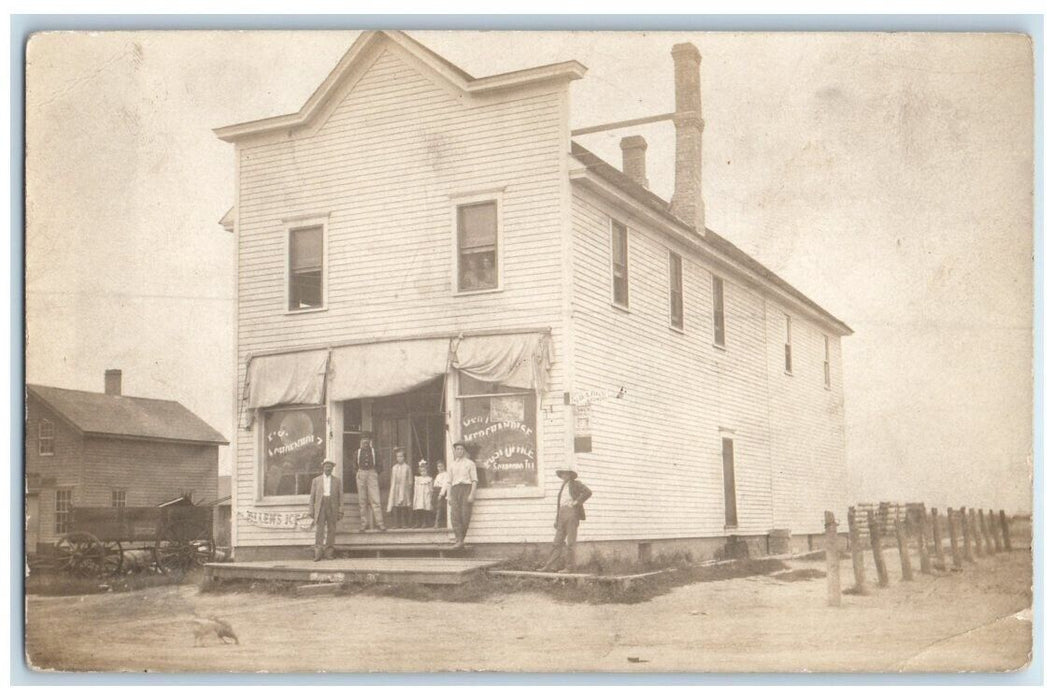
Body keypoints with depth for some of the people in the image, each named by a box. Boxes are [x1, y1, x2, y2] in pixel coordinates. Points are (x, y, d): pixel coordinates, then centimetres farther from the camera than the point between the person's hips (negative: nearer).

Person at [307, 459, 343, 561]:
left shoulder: (337, 480, 15)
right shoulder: (316, 480, 14)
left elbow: (340, 495, 11)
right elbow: (312, 496, 11)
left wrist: (340, 510, 3)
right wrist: (311, 511, 3)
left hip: (332, 507, 1)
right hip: (320, 506, -1)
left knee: (331, 529, -2)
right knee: (319, 528, -10)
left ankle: (329, 552, 3)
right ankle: (318, 553, -13)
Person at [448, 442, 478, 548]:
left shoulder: (470, 463, 6)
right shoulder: (452, 464, 19)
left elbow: (474, 480, 1)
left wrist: (472, 494, -11)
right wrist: (450, 496, 15)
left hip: (466, 488, -3)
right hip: (455, 489, 3)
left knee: (465, 515, -7)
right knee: (455, 514, -12)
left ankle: (460, 538, 6)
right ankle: (459, 540, -16)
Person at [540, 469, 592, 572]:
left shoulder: (576, 484, 3)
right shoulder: (562, 486, 24)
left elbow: (588, 492, -12)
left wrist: (577, 502, -12)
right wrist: (557, 520, 17)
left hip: (572, 513, -7)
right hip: (562, 514, 7)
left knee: (570, 542, -6)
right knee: (558, 541, 3)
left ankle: (569, 567, -3)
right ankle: (551, 565, 1)